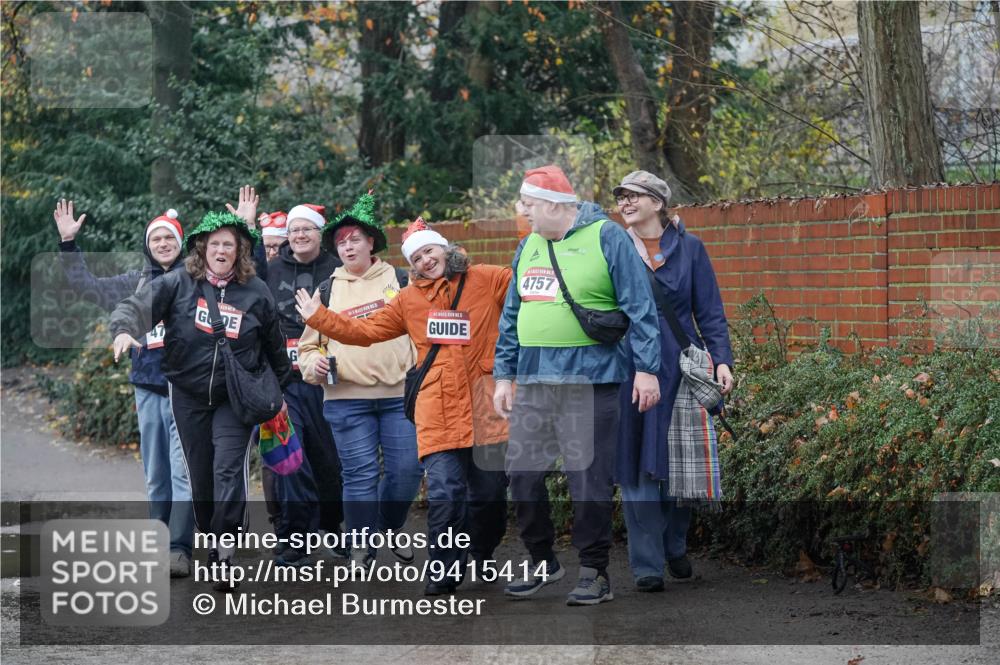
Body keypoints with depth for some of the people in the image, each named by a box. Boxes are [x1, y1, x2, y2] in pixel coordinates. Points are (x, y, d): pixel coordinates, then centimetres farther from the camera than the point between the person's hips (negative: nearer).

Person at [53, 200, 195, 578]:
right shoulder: (137, 283, 15)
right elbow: (85, 285, 20)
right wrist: (68, 243, 13)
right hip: (148, 386, 5)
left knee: (183, 469, -12)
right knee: (155, 473, 9)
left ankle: (179, 550, -15)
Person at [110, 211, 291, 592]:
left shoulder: (256, 292, 0)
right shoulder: (179, 284, -3)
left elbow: (274, 346, 12)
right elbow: (137, 306, -13)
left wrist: (280, 391, 19)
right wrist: (124, 331, -35)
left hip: (235, 398, -1)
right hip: (188, 395, 1)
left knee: (229, 470, -14)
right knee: (200, 475, 7)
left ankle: (226, 556, -15)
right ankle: (211, 542, 23)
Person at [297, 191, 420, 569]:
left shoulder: (400, 281, 10)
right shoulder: (328, 291, 14)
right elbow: (309, 344, 18)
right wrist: (314, 364, -2)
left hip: (399, 393, 0)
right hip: (346, 398, 0)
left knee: (407, 469, -5)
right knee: (360, 474, -4)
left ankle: (389, 530, 20)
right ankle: (361, 548, 4)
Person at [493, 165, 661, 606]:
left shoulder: (607, 238, -5)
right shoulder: (529, 246, 15)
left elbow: (639, 307, -7)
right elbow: (512, 316, 22)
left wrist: (646, 368, -11)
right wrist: (504, 375, 18)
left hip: (588, 380, -6)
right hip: (533, 383, 6)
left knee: (588, 478, -3)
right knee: (522, 473, 5)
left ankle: (594, 573, 6)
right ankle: (542, 563, 21)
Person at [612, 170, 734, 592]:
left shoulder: (688, 248, 5)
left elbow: (709, 311, 6)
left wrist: (721, 360, -5)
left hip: (679, 368, 0)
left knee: (680, 463, 6)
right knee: (636, 469, -2)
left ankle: (675, 547, 27)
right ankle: (647, 565, 1)